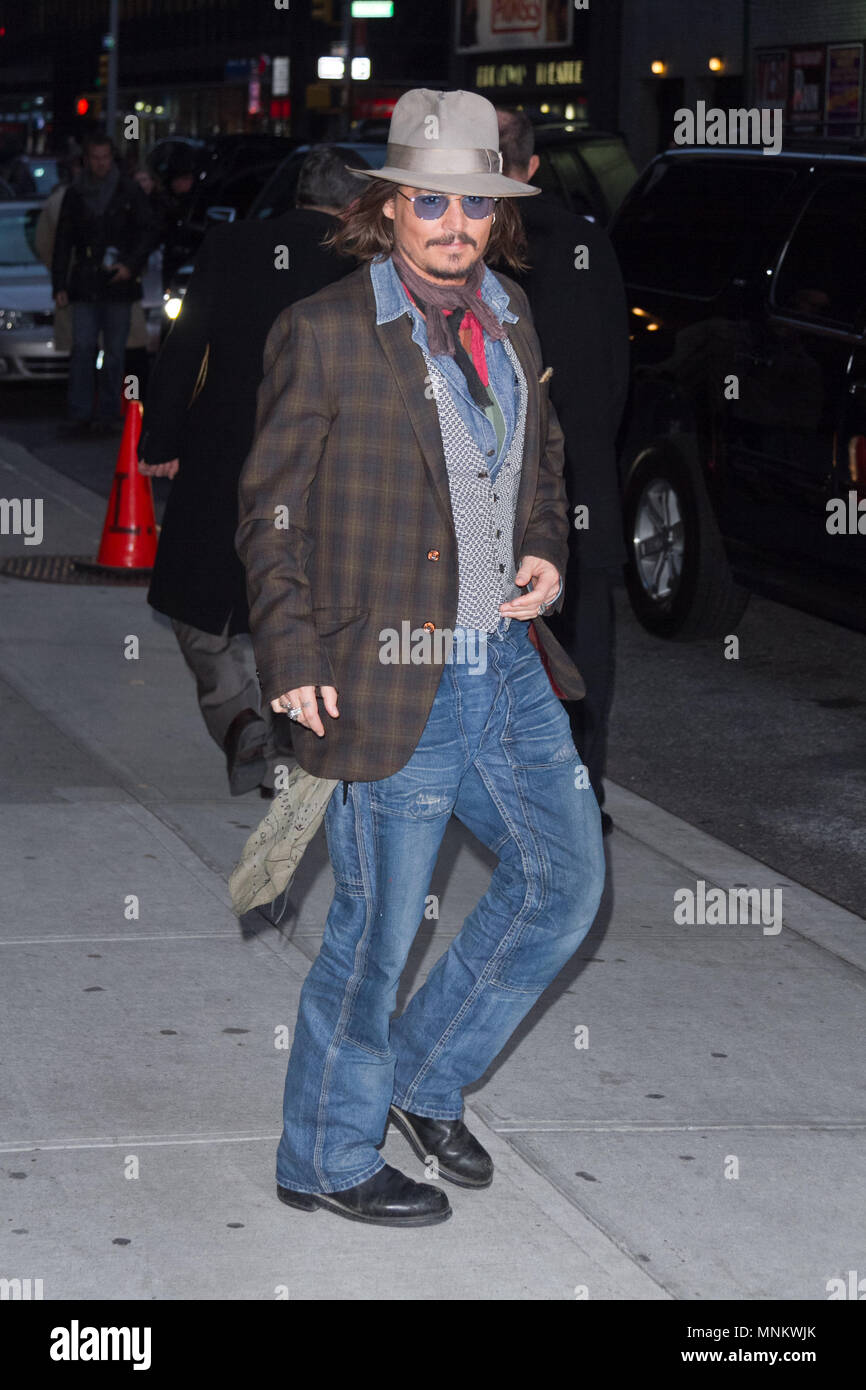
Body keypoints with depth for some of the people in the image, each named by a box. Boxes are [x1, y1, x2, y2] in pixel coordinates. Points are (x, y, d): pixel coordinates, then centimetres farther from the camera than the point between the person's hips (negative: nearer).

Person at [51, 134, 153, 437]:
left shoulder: (129, 192, 5)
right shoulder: (74, 195, 10)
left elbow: (144, 233, 6)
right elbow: (63, 242, 12)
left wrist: (131, 266, -11)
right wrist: (59, 286, 5)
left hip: (118, 284, -1)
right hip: (84, 284, 1)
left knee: (114, 352, 1)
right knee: (82, 347, -8)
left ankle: (109, 415, 7)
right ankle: (79, 414, -7)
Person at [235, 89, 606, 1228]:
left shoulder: (510, 320, 11)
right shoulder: (322, 333, -9)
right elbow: (271, 509, -6)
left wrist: (549, 555, 6)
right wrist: (293, 659, -12)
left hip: (508, 666, 7)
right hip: (393, 684, -7)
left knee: (566, 880, 14)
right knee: (376, 933, 3)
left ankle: (424, 1080, 32)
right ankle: (327, 1161, 23)